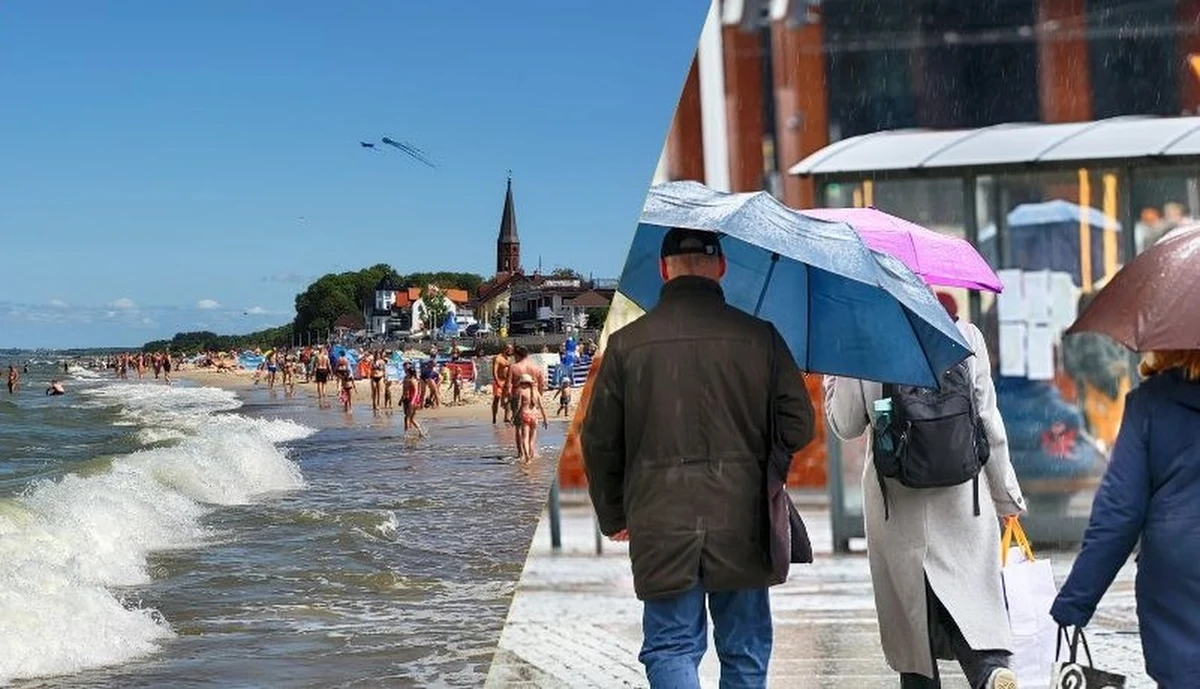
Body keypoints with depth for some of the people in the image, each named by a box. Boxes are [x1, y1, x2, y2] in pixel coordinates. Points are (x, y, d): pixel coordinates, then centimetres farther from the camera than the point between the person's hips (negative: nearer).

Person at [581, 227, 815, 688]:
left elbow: (599, 442, 2)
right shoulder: (760, 337, -3)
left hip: (661, 529, -1)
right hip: (740, 524, 1)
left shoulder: (627, 343, -1)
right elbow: (798, 426, -1)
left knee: (670, 649, 6)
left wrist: (613, 518, 16)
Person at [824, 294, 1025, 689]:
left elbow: (845, 426, 3)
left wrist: (832, 376, 18)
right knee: (972, 598, 2)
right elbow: (989, 424, 3)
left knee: (910, 611, 7)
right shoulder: (966, 336, 1)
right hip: (962, 496, 1)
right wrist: (1007, 496, 12)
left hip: (895, 505, -1)